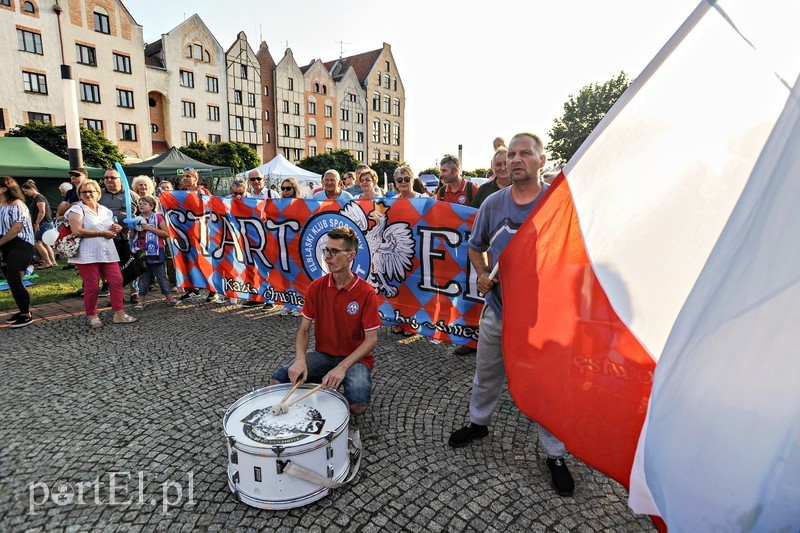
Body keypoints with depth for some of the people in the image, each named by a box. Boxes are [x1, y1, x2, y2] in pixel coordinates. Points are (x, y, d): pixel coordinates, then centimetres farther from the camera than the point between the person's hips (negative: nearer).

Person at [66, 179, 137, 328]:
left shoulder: (105, 210, 17)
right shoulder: (76, 209, -1)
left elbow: (112, 229, 28)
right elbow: (77, 231, -14)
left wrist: (116, 229, 4)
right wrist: (101, 233, -16)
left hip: (108, 253, 5)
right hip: (87, 255, -5)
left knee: (117, 281, -2)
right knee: (91, 286, -1)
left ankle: (119, 313, 4)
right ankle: (92, 316, 13)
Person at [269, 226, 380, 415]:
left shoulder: (366, 292, -16)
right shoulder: (317, 287, -5)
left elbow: (371, 340, -16)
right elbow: (304, 329, -2)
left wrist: (342, 367, -27)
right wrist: (300, 360, -22)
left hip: (355, 358, -3)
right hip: (322, 355, 3)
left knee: (357, 405, -29)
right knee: (276, 381, -17)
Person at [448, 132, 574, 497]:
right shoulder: (493, 203, 2)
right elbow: (476, 245, 14)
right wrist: (482, 274, -3)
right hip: (498, 307, 3)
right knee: (486, 372, 19)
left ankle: (555, 454, 29)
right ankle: (478, 422, 45)